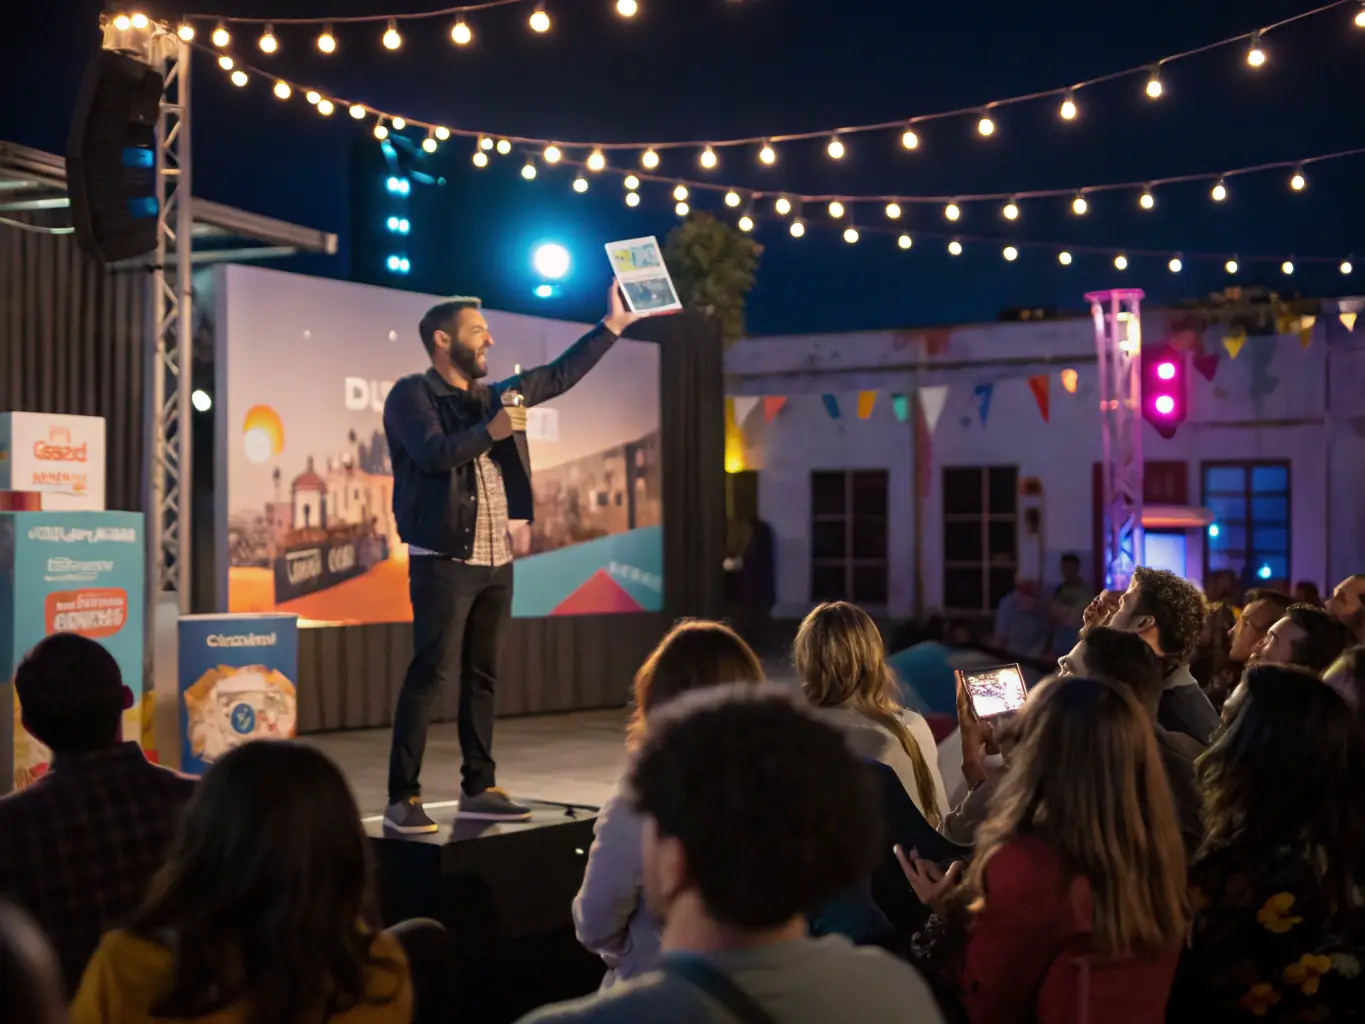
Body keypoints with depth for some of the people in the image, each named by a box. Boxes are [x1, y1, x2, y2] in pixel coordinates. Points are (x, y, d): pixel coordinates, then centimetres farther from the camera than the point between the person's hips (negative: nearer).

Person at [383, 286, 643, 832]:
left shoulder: (492, 395, 17)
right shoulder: (411, 394, -4)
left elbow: (558, 376, 23)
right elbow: (434, 453, -21)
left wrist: (613, 325, 22)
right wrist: (491, 431, -16)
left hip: (496, 562, 7)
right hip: (444, 562, -7)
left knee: (482, 678, 10)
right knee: (429, 676, -10)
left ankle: (478, 788, 17)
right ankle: (402, 799, -6)